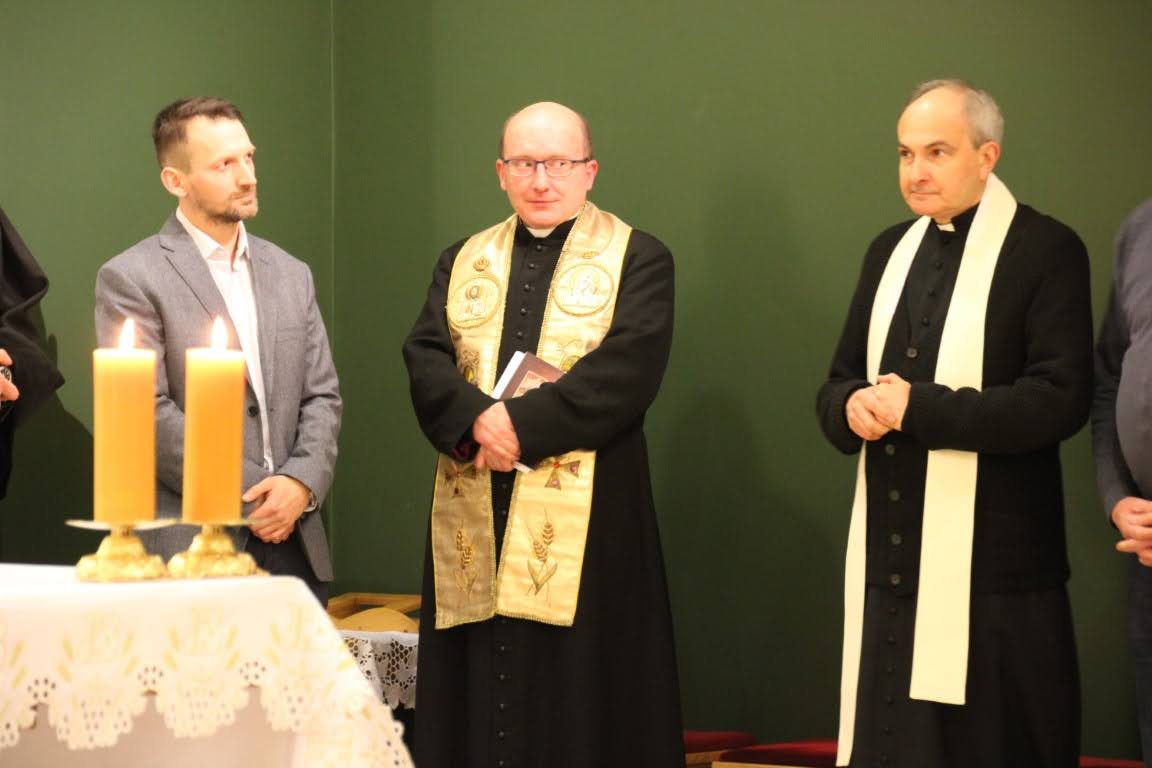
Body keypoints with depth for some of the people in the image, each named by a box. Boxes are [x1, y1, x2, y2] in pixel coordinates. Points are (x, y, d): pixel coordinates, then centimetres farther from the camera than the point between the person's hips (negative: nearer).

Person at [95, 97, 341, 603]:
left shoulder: (291, 275, 16)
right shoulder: (131, 280, -3)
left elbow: (322, 396, 13)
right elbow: (148, 414, -10)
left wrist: (301, 483, -6)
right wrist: (251, 496, -12)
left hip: (295, 542, 5)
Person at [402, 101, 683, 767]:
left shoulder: (639, 260, 3)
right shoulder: (462, 263, 16)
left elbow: (626, 371, -11)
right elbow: (426, 360, 3)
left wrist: (522, 425, -18)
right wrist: (478, 420, -16)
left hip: (584, 517, -4)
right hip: (473, 516, 4)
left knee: (579, 706, -3)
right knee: (477, 706, 3)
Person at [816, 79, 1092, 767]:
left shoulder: (1047, 250, -7)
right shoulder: (890, 251, 14)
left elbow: (1061, 400, -16)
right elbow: (838, 385, 16)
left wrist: (919, 407, -18)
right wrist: (854, 407, -8)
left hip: (993, 570, -6)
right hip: (889, 562, 6)